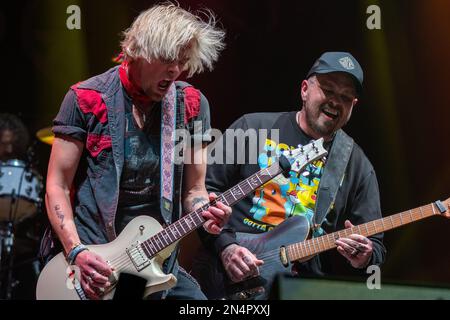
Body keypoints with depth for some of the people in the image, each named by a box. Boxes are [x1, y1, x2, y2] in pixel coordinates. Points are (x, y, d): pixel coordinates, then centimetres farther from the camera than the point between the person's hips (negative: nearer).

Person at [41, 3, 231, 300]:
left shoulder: (191, 105, 2)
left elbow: (193, 189, 8)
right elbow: (57, 186, -4)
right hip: (91, 264, -3)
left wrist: (205, 214, -15)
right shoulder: (87, 100, -7)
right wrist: (77, 252, -16)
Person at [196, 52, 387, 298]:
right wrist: (226, 246, -12)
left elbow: (375, 245, 12)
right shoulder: (253, 128, 4)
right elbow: (204, 189, 1)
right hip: (228, 272, -5)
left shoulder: (356, 166, 11)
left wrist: (365, 257, -11)